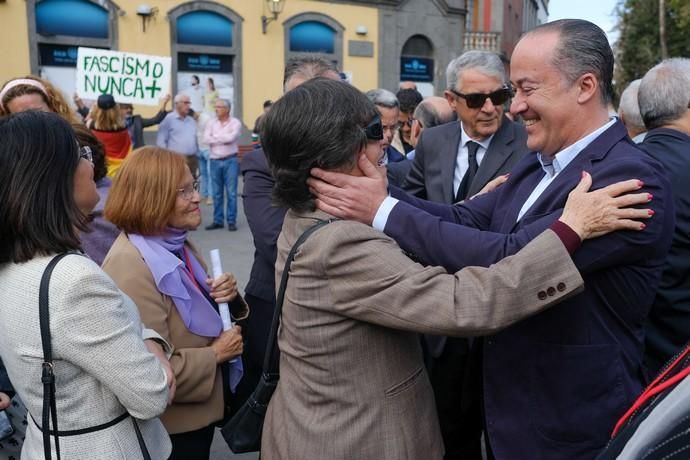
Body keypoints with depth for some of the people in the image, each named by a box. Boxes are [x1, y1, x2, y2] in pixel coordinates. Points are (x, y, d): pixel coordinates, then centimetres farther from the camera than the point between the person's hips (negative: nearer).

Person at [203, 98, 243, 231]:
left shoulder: (235, 123, -2)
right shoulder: (211, 123, 8)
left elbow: (231, 137, -18)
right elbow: (206, 139, -5)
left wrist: (215, 137, -4)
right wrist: (224, 138, -8)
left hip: (230, 161, -3)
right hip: (215, 161, 4)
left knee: (231, 192, -2)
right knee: (217, 193, 8)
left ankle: (231, 221, 5)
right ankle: (217, 220, 15)